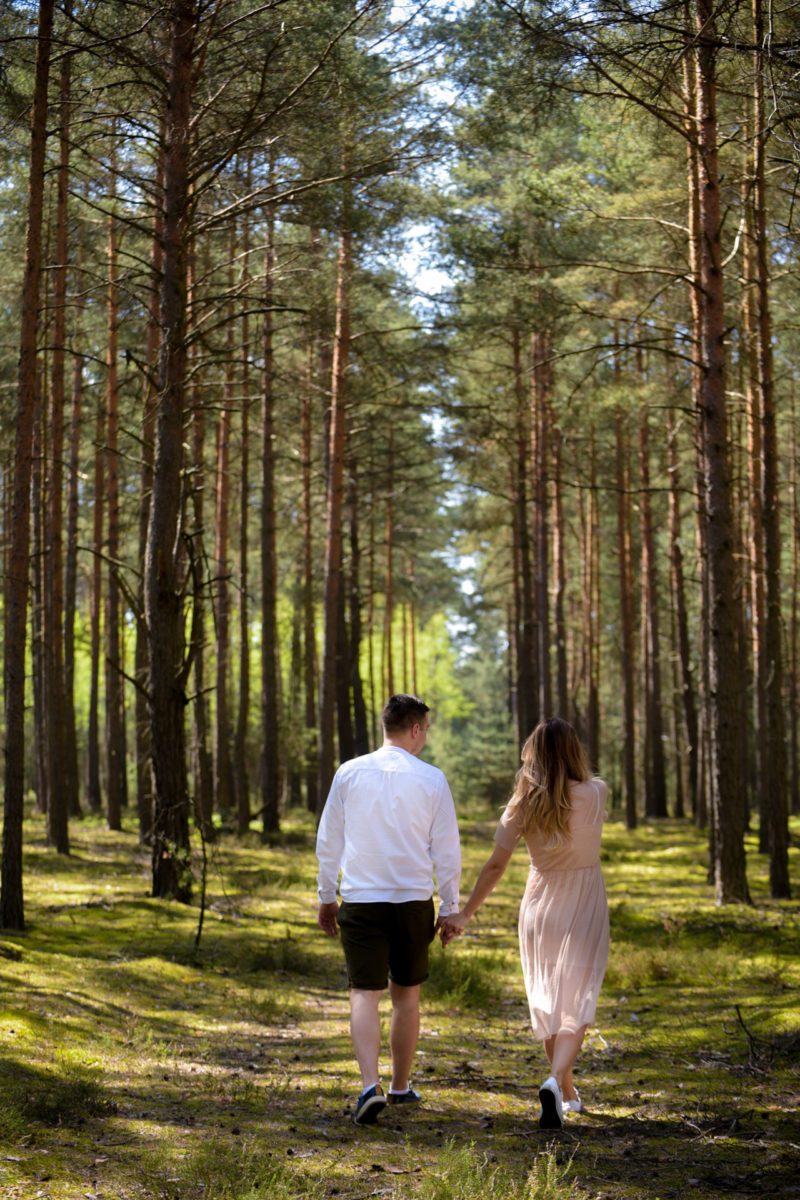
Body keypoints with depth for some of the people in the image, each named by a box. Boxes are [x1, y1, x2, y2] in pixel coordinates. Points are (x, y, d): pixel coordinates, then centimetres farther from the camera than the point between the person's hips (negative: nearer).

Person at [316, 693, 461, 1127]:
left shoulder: (350, 773, 1)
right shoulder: (431, 779, -3)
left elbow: (328, 841, 7)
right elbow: (446, 851, 1)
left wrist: (326, 897, 17)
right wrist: (449, 907, 11)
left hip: (360, 900, 0)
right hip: (413, 900, 0)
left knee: (364, 995, -1)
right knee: (407, 995, 14)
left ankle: (370, 1086, -18)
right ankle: (401, 1086, 27)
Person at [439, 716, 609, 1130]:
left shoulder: (523, 805, -9)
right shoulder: (595, 794, -11)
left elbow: (495, 865, -11)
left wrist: (464, 914, -6)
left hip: (539, 907, 2)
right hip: (584, 909, -2)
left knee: (547, 1003, 17)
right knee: (576, 1003, -3)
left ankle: (568, 1092, 29)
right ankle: (555, 1080, -28)